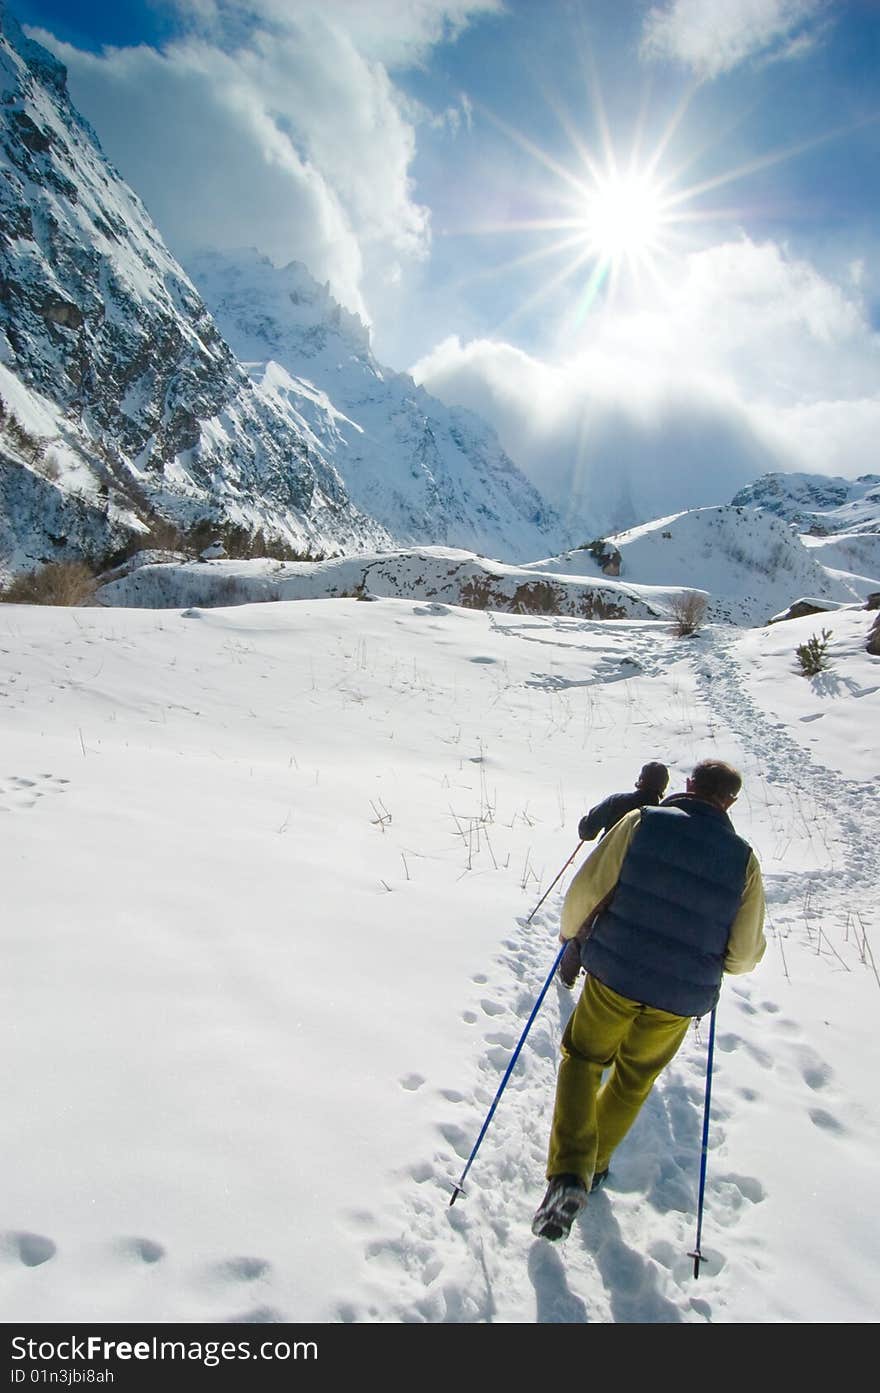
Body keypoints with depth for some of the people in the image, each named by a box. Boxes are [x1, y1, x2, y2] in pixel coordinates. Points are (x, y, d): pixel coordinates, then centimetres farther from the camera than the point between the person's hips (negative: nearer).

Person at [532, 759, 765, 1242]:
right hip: (682, 999, 2)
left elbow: (585, 890, -12)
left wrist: (569, 929, 8)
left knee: (582, 1057, 19)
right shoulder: (743, 859, -6)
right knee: (634, 1077, 26)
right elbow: (745, 954, -3)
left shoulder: (641, 822, -12)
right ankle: (595, 1164, 42)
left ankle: (568, 1175, 4)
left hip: (614, 976, -2)